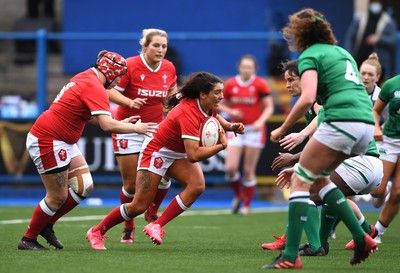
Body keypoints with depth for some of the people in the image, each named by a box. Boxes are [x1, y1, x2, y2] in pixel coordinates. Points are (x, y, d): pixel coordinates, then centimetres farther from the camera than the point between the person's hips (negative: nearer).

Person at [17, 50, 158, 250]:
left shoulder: (86, 78, 10)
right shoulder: (95, 88, -20)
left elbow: (89, 116, 19)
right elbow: (107, 125, -29)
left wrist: (122, 122, 12)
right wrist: (136, 128, -17)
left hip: (64, 142, 10)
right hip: (47, 141, -10)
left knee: (84, 187, 7)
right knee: (58, 197, -2)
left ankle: (46, 224, 19)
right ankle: (28, 240, 12)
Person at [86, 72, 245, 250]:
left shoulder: (208, 106, -10)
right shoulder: (188, 113, -36)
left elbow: (213, 116, 19)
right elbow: (193, 155, -41)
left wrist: (230, 126, -1)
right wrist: (221, 146, -30)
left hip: (178, 154, 8)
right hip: (157, 151, -8)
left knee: (198, 185, -21)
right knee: (139, 206, -4)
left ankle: (156, 226, -14)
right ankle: (97, 232, 17)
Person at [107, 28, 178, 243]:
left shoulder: (169, 68, -3)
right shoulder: (130, 66, -17)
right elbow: (111, 91, -17)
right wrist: (130, 102, -32)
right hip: (129, 128, -4)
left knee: (164, 175, -8)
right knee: (131, 183, -1)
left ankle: (152, 213, 21)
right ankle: (128, 227, 21)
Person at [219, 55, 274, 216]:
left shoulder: (260, 84, -7)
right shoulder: (230, 85, 2)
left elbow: (269, 107, -4)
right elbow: (223, 104, 13)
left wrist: (260, 121, -21)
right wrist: (230, 111, -9)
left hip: (254, 130, -2)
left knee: (249, 170, 0)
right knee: (230, 168, -9)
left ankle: (247, 205, 14)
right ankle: (238, 195, 19)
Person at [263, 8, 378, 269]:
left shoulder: (310, 55, 2)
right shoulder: (341, 52, 26)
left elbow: (307, 98, -14)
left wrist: (282, 129, -4)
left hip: (342, 121, -8)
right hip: (367, 123, 8)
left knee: (300, 180, 0)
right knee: (319, 177, 22)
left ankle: (290, 256, -8)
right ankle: (361, 238, 12)